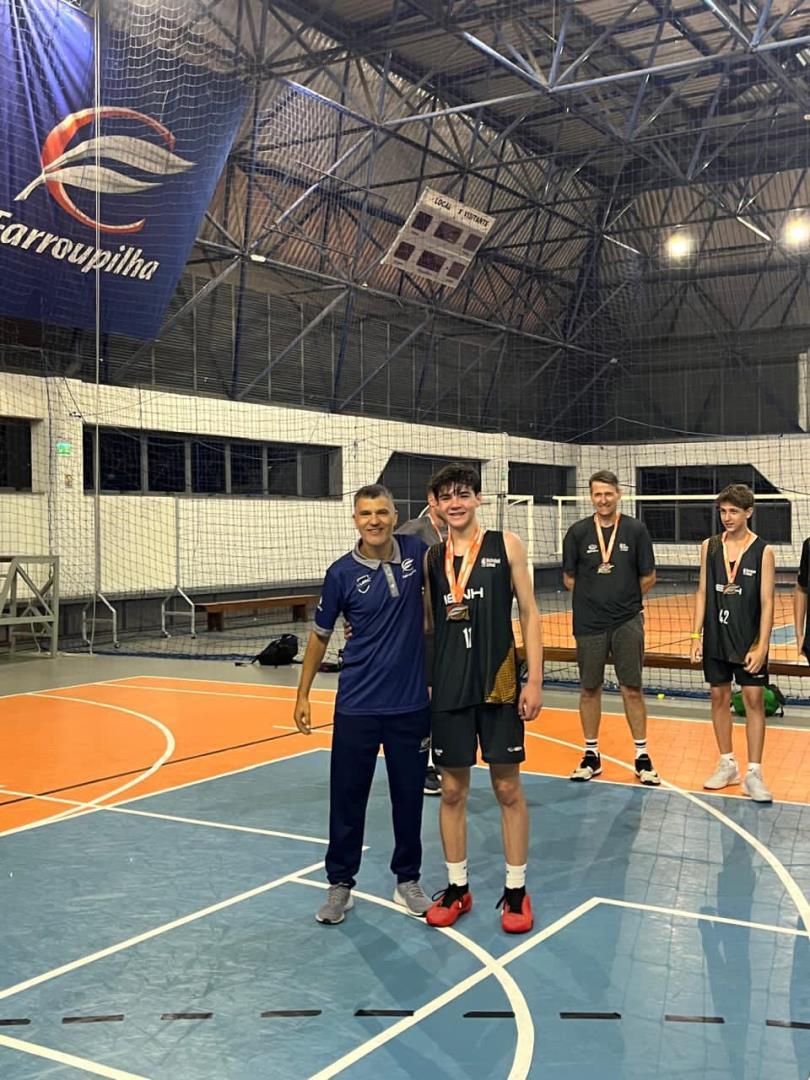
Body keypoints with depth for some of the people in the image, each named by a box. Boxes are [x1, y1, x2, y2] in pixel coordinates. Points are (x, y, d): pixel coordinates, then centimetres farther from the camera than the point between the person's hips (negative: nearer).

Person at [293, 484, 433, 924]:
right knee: (347, 798, 7)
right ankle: (340, 884, 23)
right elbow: (320, 635, 4)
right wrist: (303, 694, 4)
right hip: (357, 706, -1)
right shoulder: (342, 573, -7)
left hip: (411, 704, 1)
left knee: (409, 796, 12)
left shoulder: (416, 552, -4)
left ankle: (407, 879, 29)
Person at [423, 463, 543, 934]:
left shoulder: (506, 545, -1)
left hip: (499, 685, -2)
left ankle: (516, 890, 18)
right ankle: (457, 887, 23)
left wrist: (535, 681, -6)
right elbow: (426, 623, 13)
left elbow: (529, 613, -1)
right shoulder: (431, 557, 6)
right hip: (449, 687, 2)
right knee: (453, 790, 9)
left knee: (508, 789, 5)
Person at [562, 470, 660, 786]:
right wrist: (596, 598, 4)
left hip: (627, 621, -1)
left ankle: (642, 756, 13)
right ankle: (591, 755, 21)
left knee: (632, 689, 2)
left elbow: (648, 577, 5)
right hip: (589, 624, 1)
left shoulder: (636, 530, -1)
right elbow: (569, 579, 6)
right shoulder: (578, 532, 0)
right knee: (589, 689, 8)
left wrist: (625, 599, 9)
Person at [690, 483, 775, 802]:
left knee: (754, 700, -2)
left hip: (748, 641, -3)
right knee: (719, 698, 10)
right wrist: (696, 635, 3)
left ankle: (753, 774, 4)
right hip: (716, 640, 3)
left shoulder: (763, 551, -6)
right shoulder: (709, 547, 4)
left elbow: (766, 602, -8)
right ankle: (727, 765, 24)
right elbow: (702, 592, 8)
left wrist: (762, 646, -14)